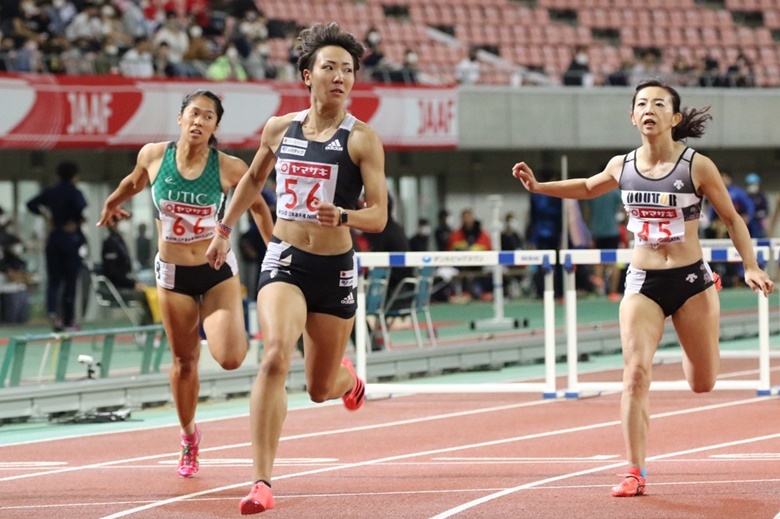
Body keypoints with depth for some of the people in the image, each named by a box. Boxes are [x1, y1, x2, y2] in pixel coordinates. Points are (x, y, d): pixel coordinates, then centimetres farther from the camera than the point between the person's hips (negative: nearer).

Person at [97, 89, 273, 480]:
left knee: (230, 359, -18)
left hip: (217, 270, -2)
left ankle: (234, 331, 19)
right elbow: (134, 182, 16)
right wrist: (112, 203, 33)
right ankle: (189, 436, 33)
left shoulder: (228, 168, -13)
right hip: (172, 274, 2)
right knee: (184, 361, 11)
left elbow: (257, 205, 5)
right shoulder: (153, 155, -8)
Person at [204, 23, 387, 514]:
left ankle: (348, 376, 54)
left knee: (320, 388, 12)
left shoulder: (362, 138, -7)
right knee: (275, 357, -25)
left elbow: (379, 216, -11)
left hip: (335, 268, -1)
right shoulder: (280, 129, 3)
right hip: (284, 260, 1)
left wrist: (342, 215, -31)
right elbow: (254, 179, 24)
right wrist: (225, 230, 28)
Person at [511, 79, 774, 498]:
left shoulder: (698, 166, -10)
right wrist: (538, 187, 11)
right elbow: (589, 187, 22)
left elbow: (732, 219, 0)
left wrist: (751, 268, -8)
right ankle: (635, 473, -11)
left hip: (691, 280, -1)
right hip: (642, 283, 2)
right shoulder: (622, 166, 0)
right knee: (636, 373, -16)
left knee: (702, 383, 11)